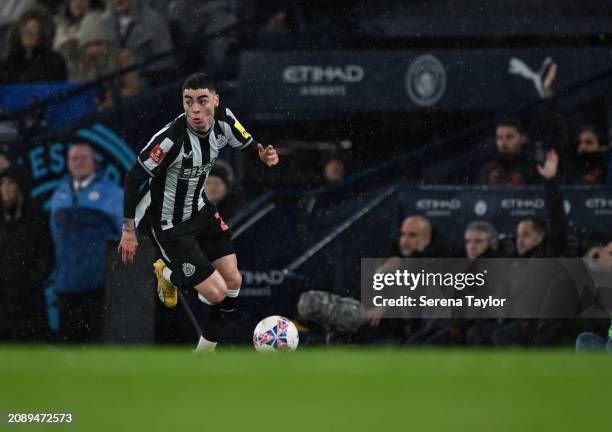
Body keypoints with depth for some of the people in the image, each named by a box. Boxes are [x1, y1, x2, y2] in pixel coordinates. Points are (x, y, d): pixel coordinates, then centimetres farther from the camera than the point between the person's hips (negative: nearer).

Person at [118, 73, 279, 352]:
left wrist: (263, 153, -16)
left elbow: (247, 144, 8)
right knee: (215, 293, -9)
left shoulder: (224, 120, -13)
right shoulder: (171, 138, -33)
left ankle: (205, 352, 25)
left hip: (200, 210, 7)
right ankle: (168, 274, 23)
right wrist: (129, 231, -18)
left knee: (233, 281, 5)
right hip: (169, 225, -7)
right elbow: (133, 179, -22)